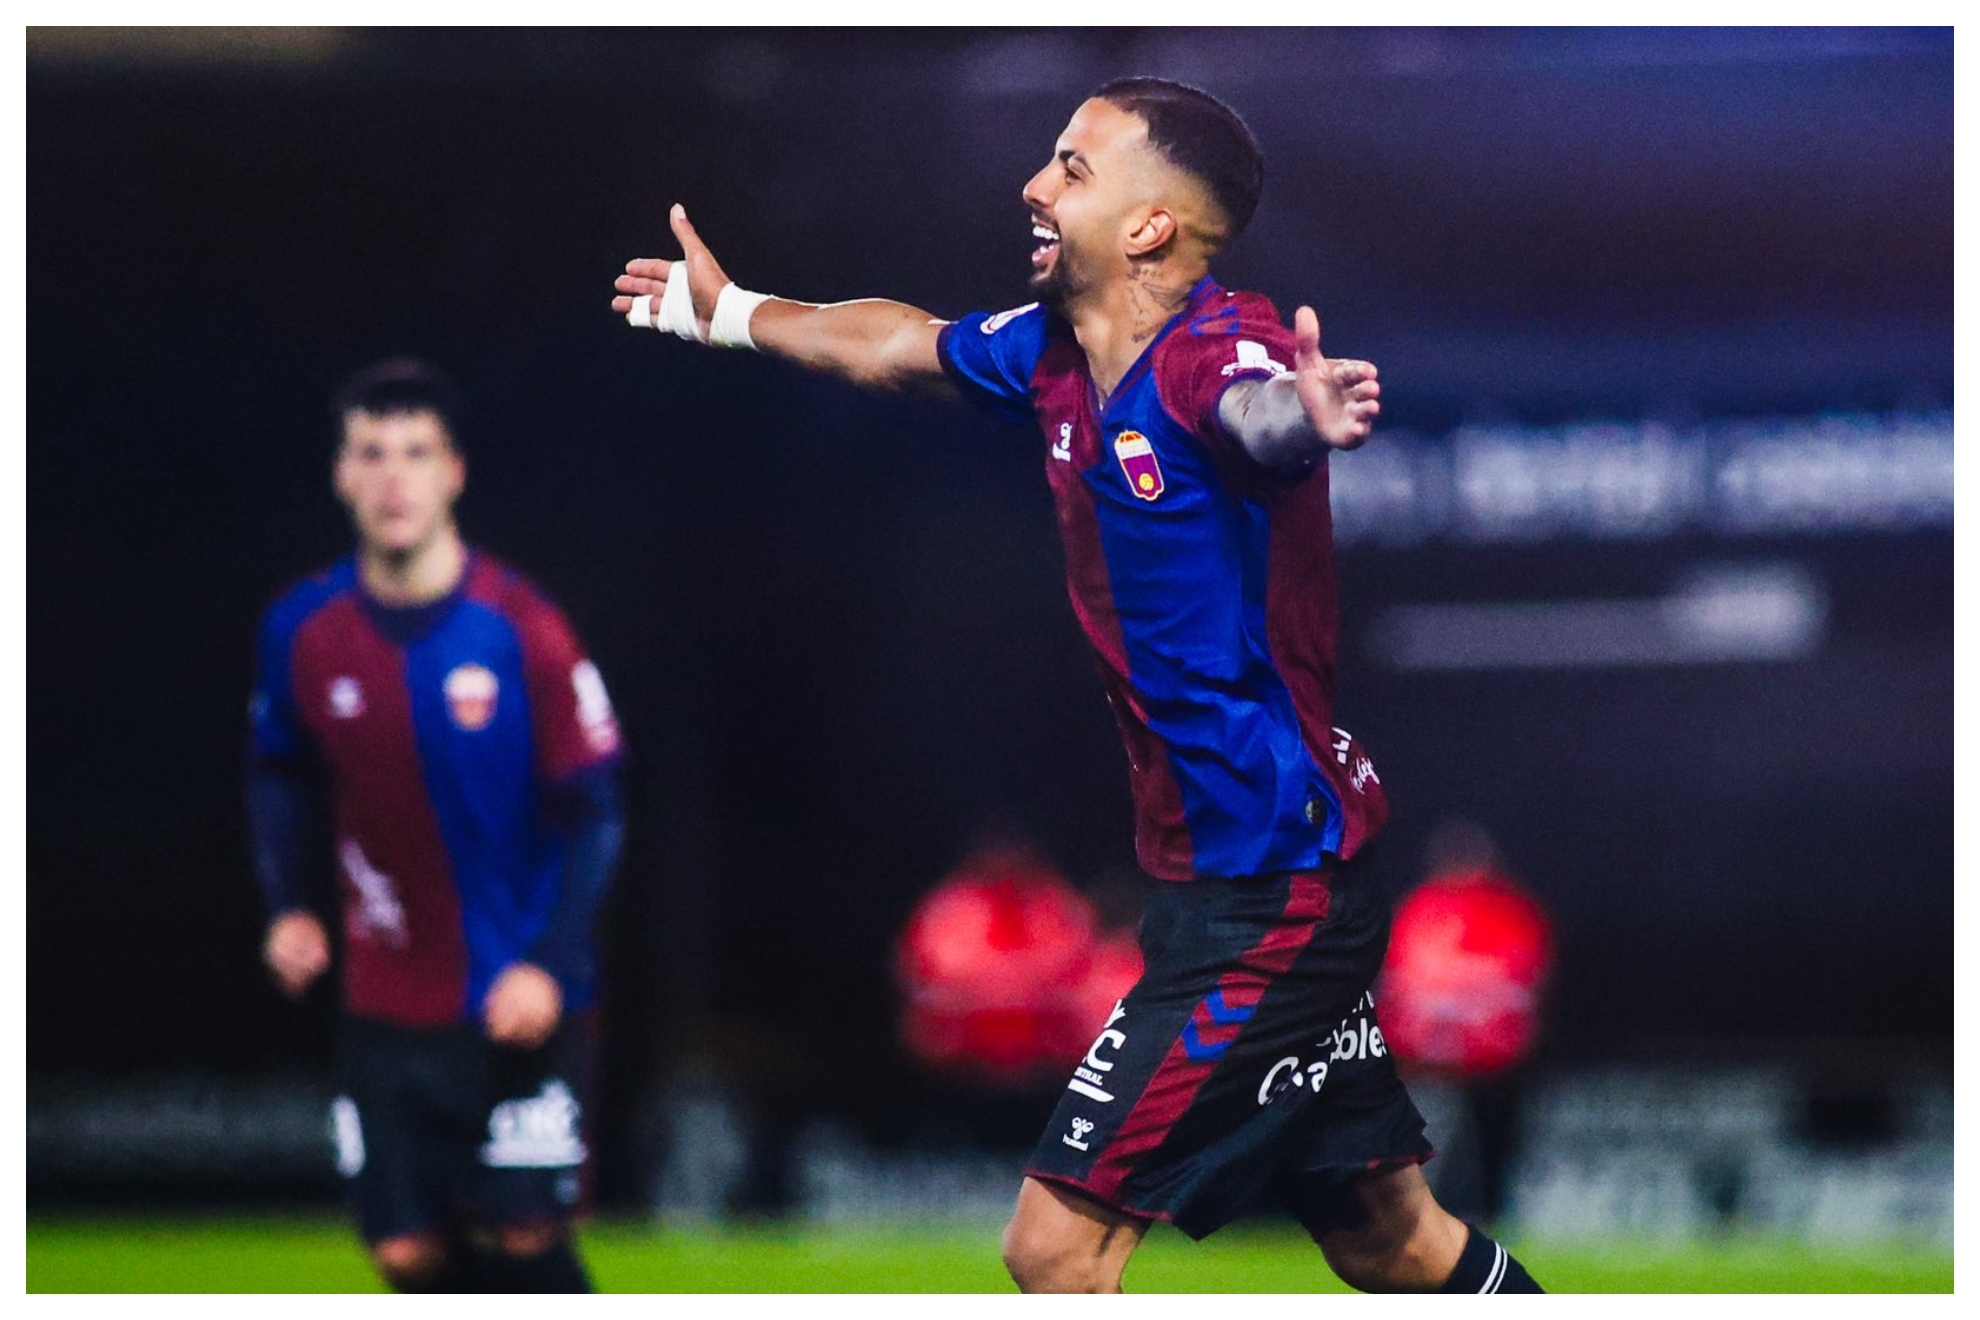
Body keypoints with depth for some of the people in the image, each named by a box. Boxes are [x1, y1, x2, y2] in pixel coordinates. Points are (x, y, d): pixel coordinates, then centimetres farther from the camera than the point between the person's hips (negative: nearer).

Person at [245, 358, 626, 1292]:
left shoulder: (520, 630, -14)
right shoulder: (302, 630, -3)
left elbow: (593, 812, -9)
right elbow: (278, 775, 15)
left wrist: (549, 964, -18)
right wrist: (287, 907, 1)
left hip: (519, 1000, -3)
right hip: (386, 1000, 3)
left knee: (523, 1240, -8)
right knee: (409, 1253, 1)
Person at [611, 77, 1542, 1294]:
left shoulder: (1215, 349, -22)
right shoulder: (1056, 354, 5)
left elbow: (1259, 410, -47)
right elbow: (898, 344, 25)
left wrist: (1309, 414, -71)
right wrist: (726, 310, 42)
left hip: (1269, 895, -9)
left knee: (1058, 1248, -11)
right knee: (1395, 1246, 17)